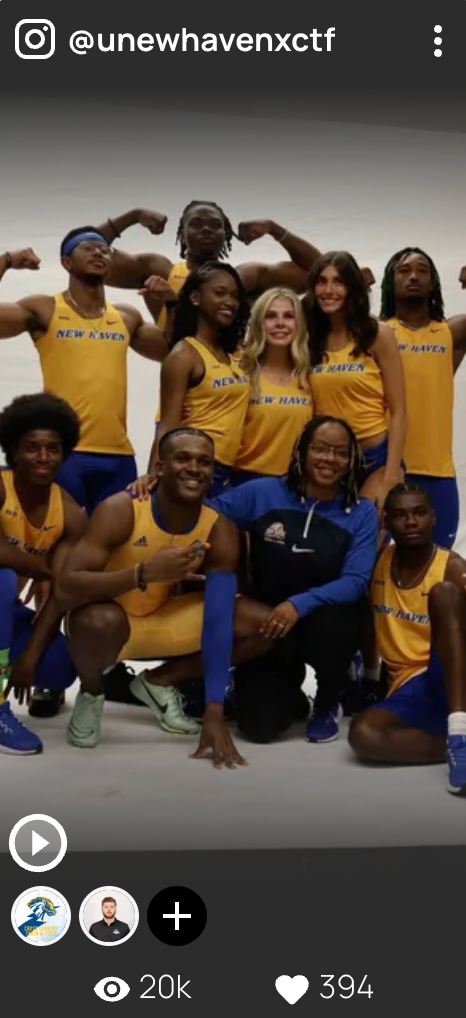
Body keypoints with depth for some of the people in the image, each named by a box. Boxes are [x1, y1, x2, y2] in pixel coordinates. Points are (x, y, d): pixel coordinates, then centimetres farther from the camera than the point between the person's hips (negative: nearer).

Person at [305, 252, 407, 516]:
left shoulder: (378, 335, -4)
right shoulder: (311, 340, 6)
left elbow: (398, 413, -6)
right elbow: (308, 410, 10)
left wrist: (390, 479, -12)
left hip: (375, 458, -3)